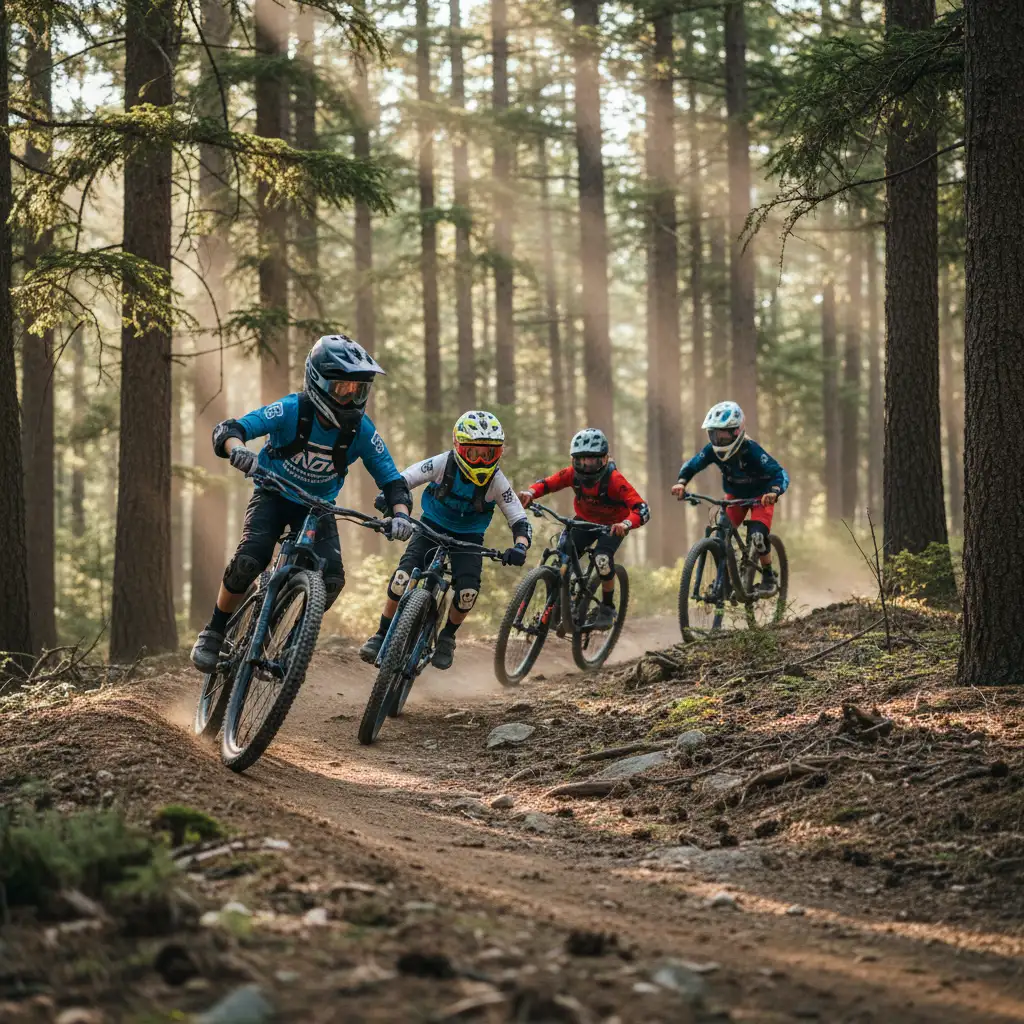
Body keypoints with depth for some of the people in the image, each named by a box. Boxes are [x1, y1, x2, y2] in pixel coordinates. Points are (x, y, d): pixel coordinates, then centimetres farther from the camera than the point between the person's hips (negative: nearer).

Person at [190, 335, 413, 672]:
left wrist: (400, 514, -35)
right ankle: (213, 634, -7)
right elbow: (227, 430, -31)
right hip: (274, 496, -2)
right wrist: (237, 449, -56)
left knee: (331, 580, -19)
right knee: (250, 559, -28)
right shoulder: (291, 411, -25)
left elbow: (391, 480, -13)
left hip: (317, 506, 2)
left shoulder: (361, 430, -18)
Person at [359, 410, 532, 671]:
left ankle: (447, 637, 4)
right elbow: (402, 480, -16)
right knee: (402, 577, -24)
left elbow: (519, 521, -17)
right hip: (432, 528, 0)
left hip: (468, 537, 0)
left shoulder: (497, 482, -19)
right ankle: (383, 635, -4)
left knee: (468, 591, -26)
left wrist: (519, 547, -38)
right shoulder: (443, 464, -20)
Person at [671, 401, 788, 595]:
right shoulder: (712, 450, -22)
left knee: (758, 535, -25)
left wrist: (774, 492, -58)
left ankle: (769, 577, -3)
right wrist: (681, 482, -32)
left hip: (760, 495, -5)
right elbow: (692, 465, -11)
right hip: (735, 494, 5)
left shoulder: (751, 450, -34)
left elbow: (780, 473, -37)